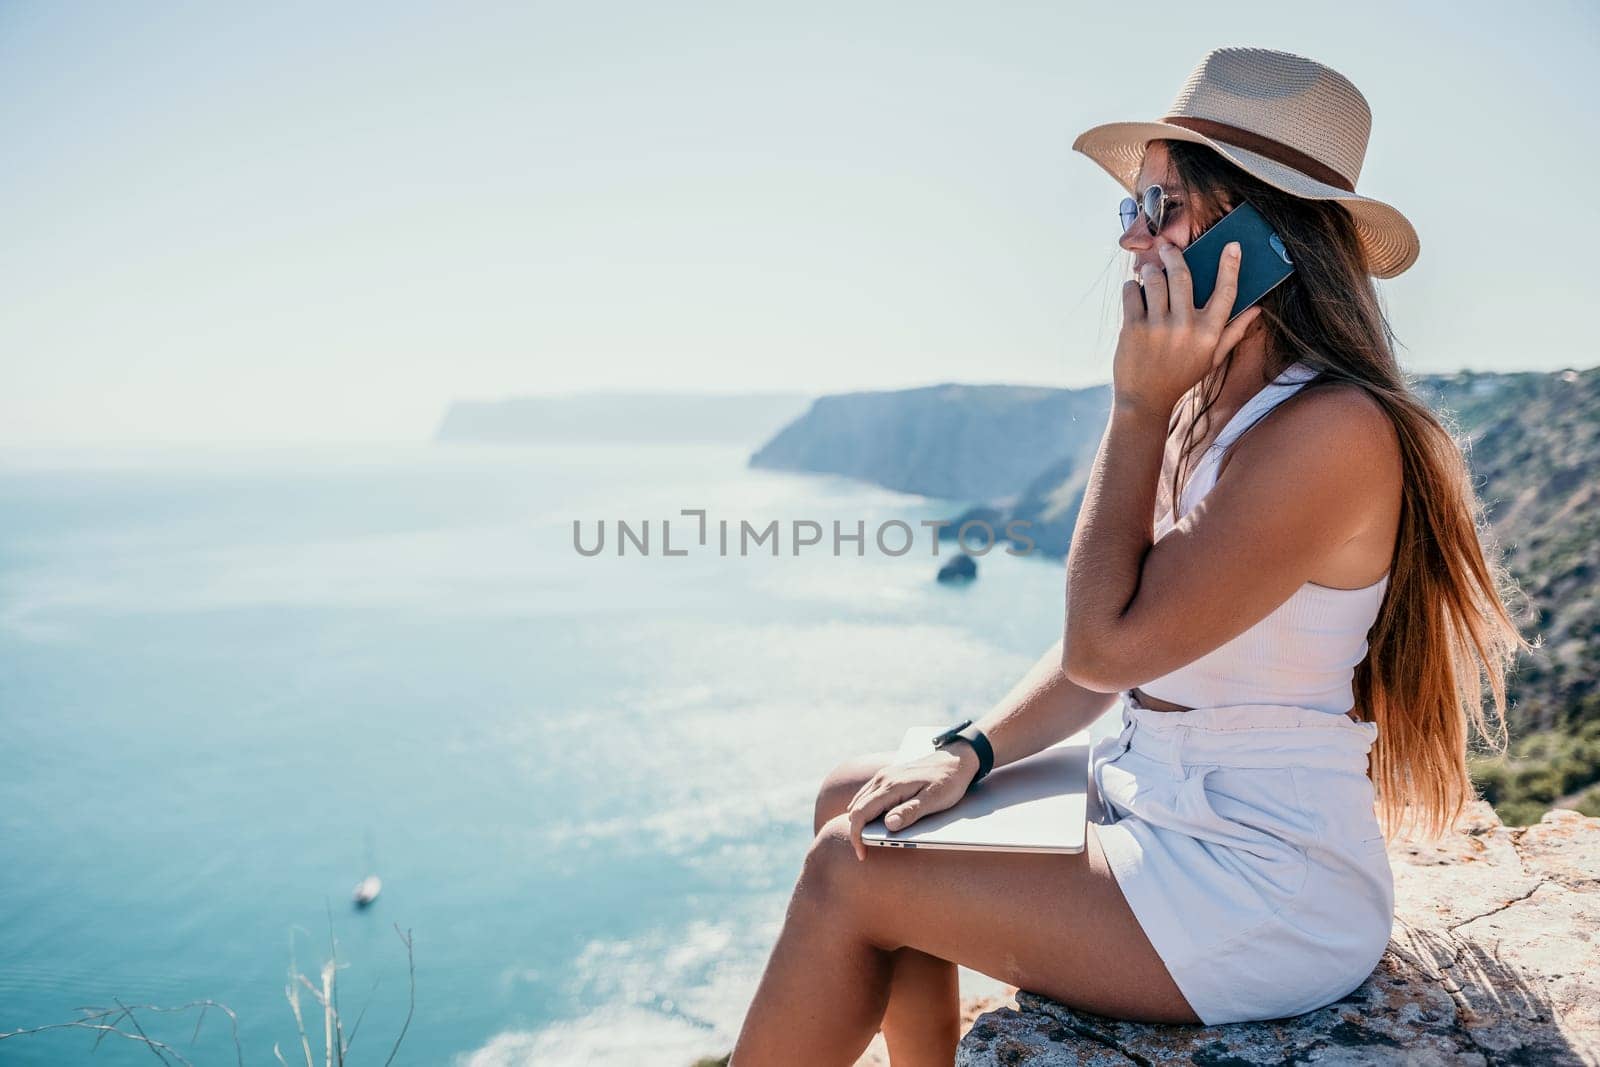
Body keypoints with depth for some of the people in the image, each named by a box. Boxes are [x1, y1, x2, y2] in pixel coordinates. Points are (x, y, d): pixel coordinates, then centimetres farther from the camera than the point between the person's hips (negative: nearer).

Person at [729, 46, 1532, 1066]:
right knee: (854, 801, 5)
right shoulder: (1205, 413, 8)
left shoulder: (1332, 431, -21)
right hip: (1157, 812, 9)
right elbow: (1104, 642, 9)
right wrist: (970, 751, -4)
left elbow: (1108, 646, -22)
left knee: (848, 877, -10)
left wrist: (1138, 407, -19)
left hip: (1268, 901, -9)